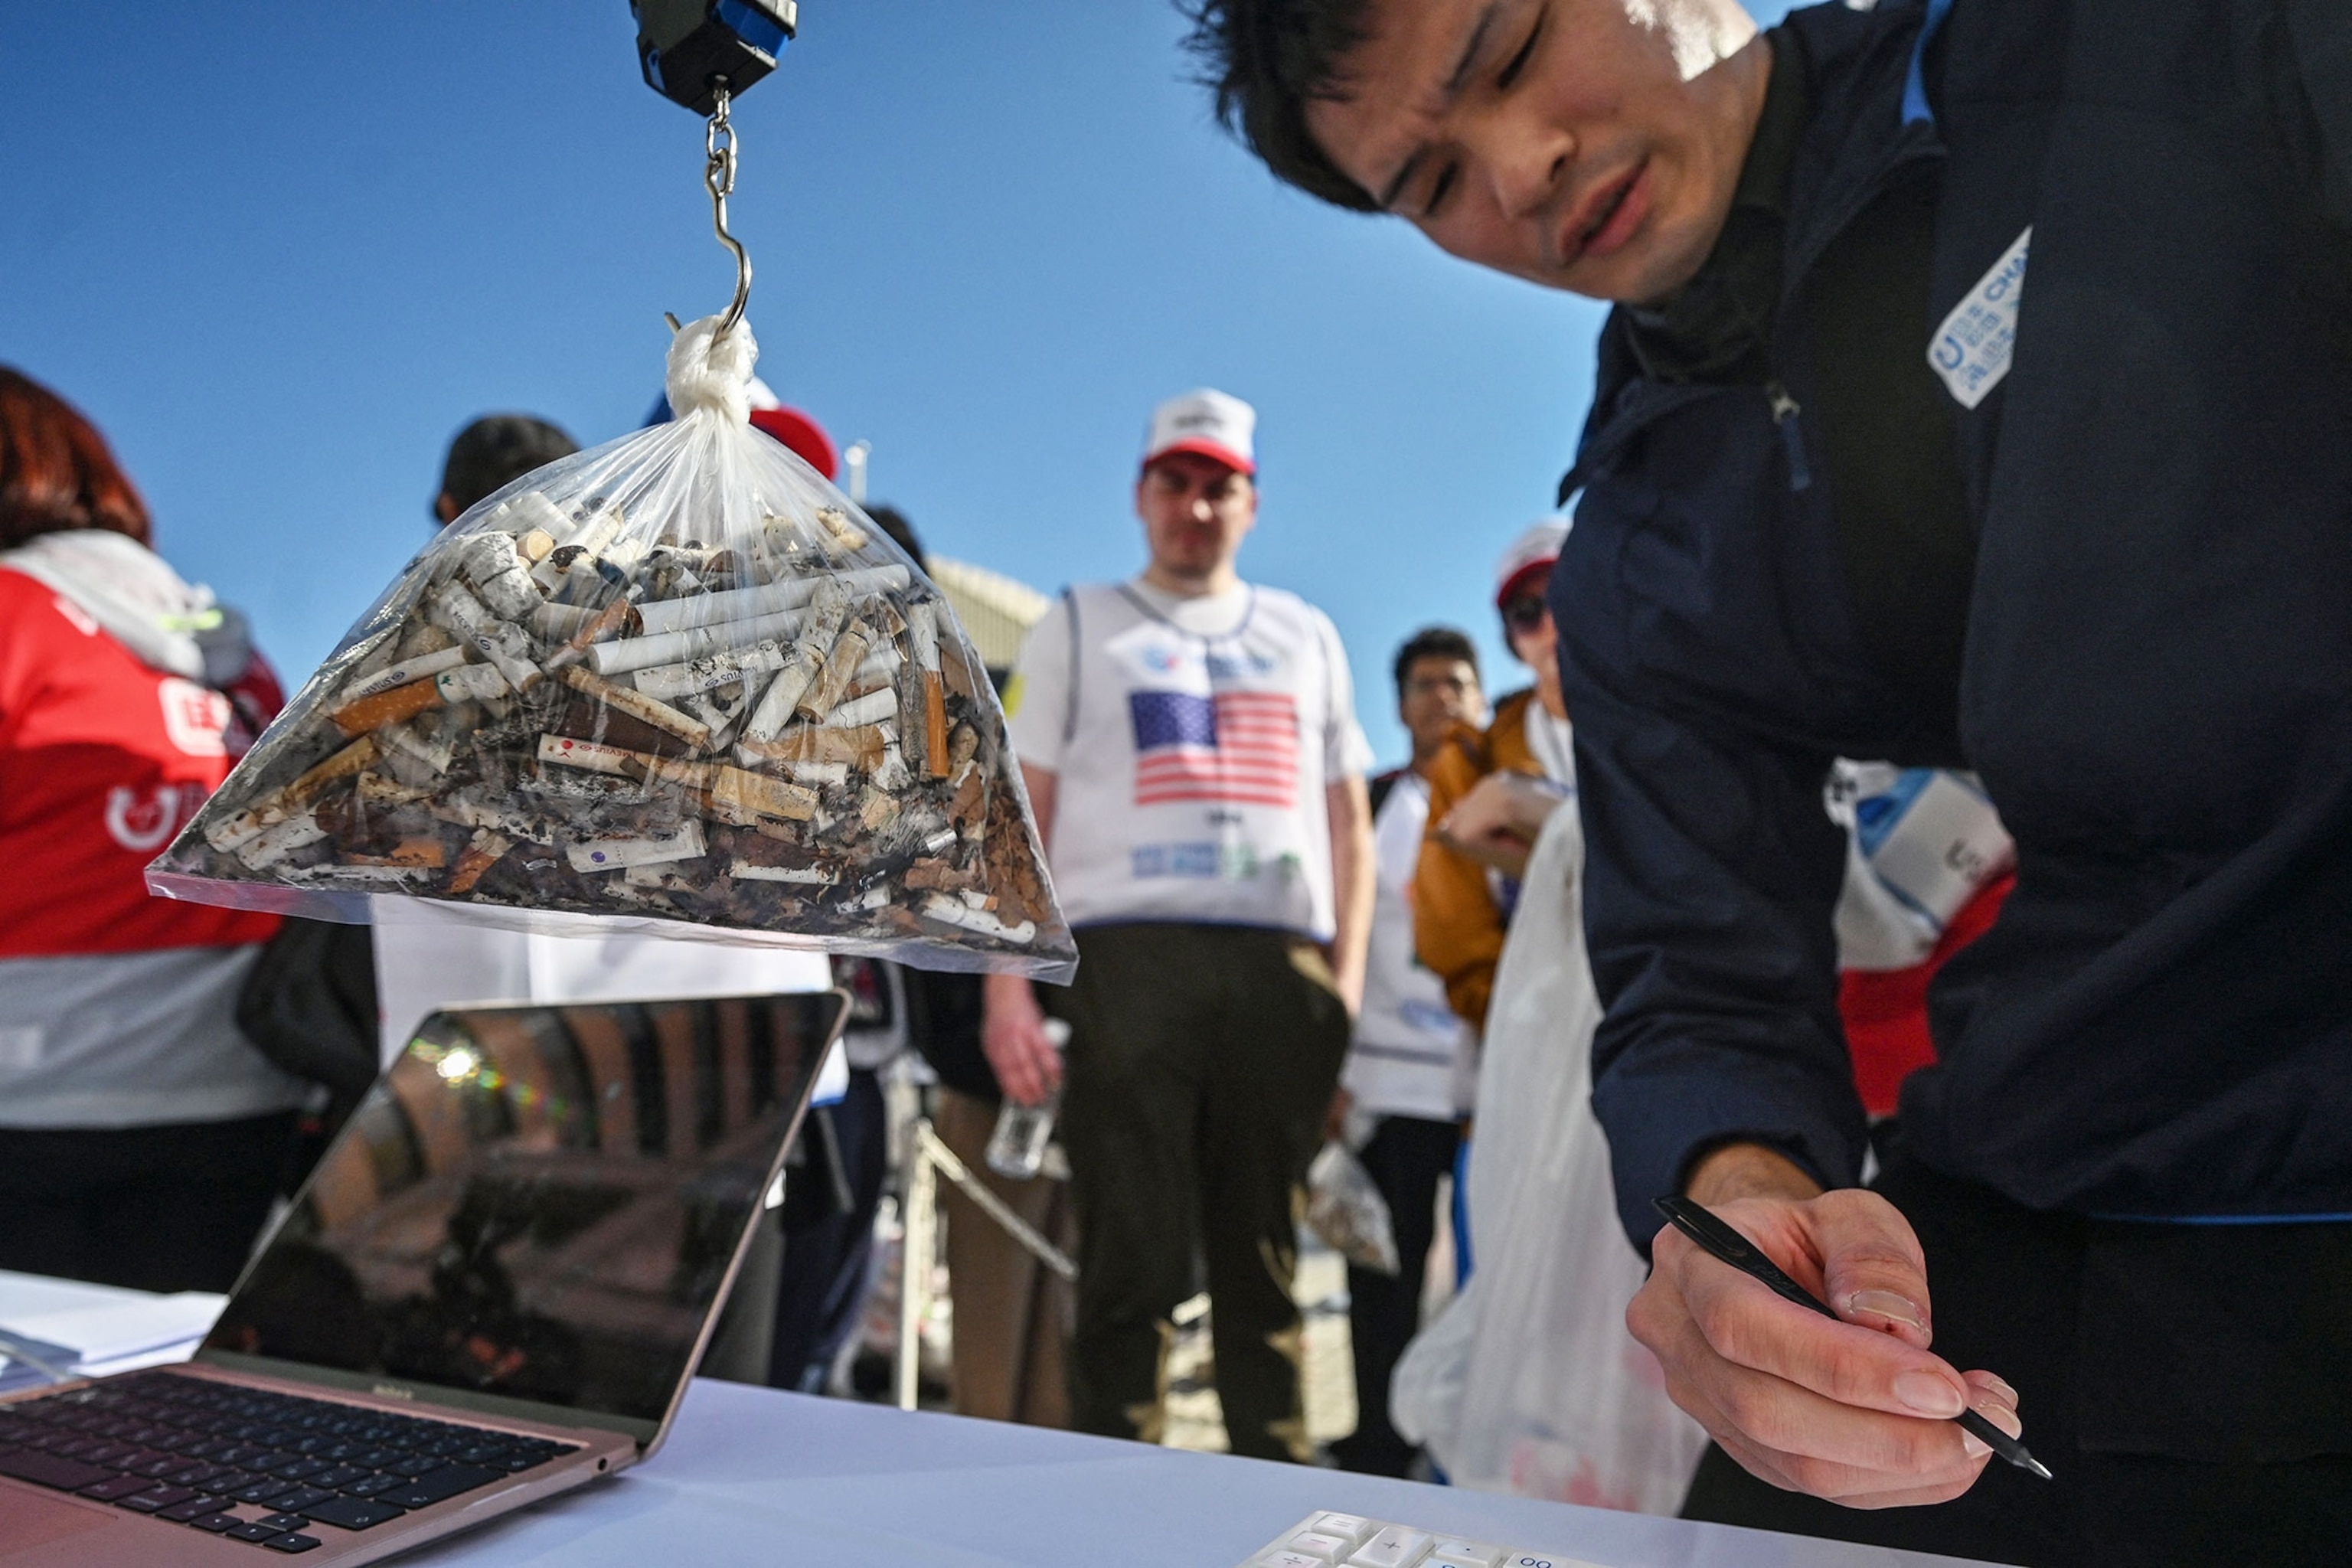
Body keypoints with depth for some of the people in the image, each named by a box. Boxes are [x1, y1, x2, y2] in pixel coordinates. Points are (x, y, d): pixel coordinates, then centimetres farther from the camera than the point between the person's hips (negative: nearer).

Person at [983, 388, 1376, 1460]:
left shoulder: (1305, 636, 23)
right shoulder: (1080, 627, 15)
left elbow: (1348, 822, 19)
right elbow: (1018, 813, 6)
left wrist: (1346, 975, 6)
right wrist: (1007, 982, -6)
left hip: (1283, 965, 2)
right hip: (1129, 956, -2)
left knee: (1265, 1259, 6)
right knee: (1134, 1253, -3)